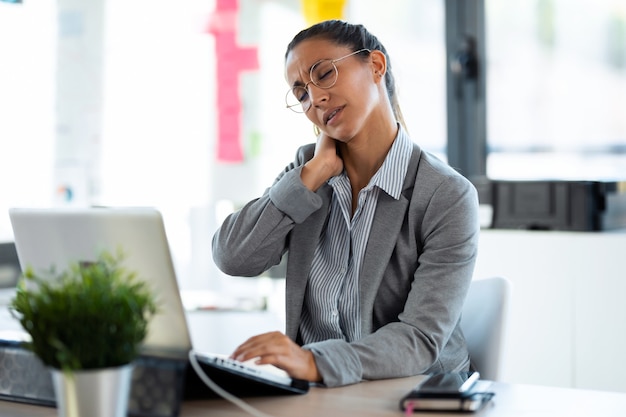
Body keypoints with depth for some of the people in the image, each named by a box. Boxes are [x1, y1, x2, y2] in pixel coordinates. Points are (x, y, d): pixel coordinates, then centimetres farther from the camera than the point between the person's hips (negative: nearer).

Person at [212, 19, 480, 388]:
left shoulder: (447, 197, -10)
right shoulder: (308, 168, 6)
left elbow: (420, 339, -19)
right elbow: (232, 259, -5)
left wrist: (315, 363, -33)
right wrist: (315, 172, -10)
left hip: (411, 395, -3)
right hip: (315, 390, 4)